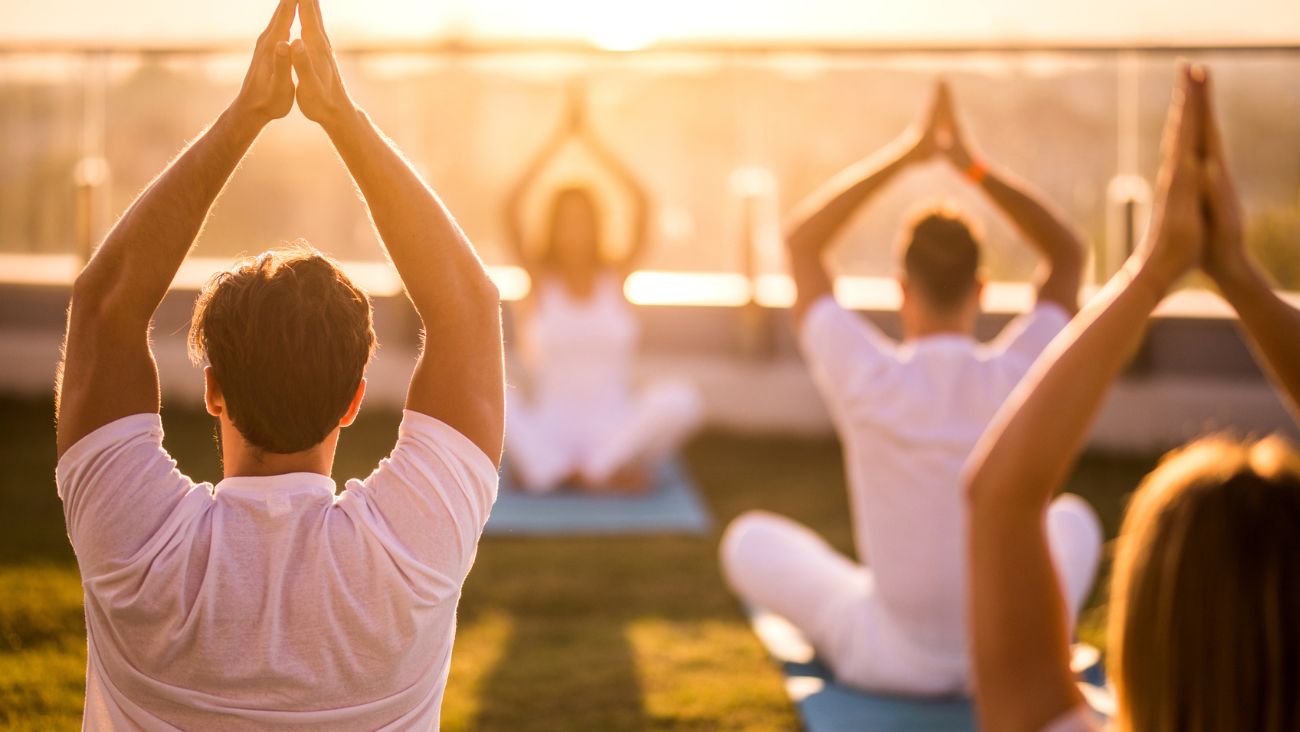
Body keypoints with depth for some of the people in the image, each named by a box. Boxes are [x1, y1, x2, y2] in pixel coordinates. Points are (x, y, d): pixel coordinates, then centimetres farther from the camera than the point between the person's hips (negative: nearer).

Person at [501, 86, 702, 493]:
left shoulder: (616, 276, 6)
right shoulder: (540, 278, 5)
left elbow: (640, 203, -6)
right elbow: (511, 210, -9)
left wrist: (587, 137, -5)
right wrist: (561, 136, -8)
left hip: (614, 428, 0)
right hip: (547, 429, 0)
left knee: (680, 400, -30)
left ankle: (549, 471, -21)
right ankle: (608, 472, -25)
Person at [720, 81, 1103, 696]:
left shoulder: (869, 380, -21)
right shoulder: (1019, 374, -17)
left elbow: (799, 243, -7)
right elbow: (1069, 255, 1)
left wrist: (906, 154, -9)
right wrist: (973, 165, -10)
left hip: (892, 658, -2)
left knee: (749, 539, 20)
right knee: (1071, 518, 33)